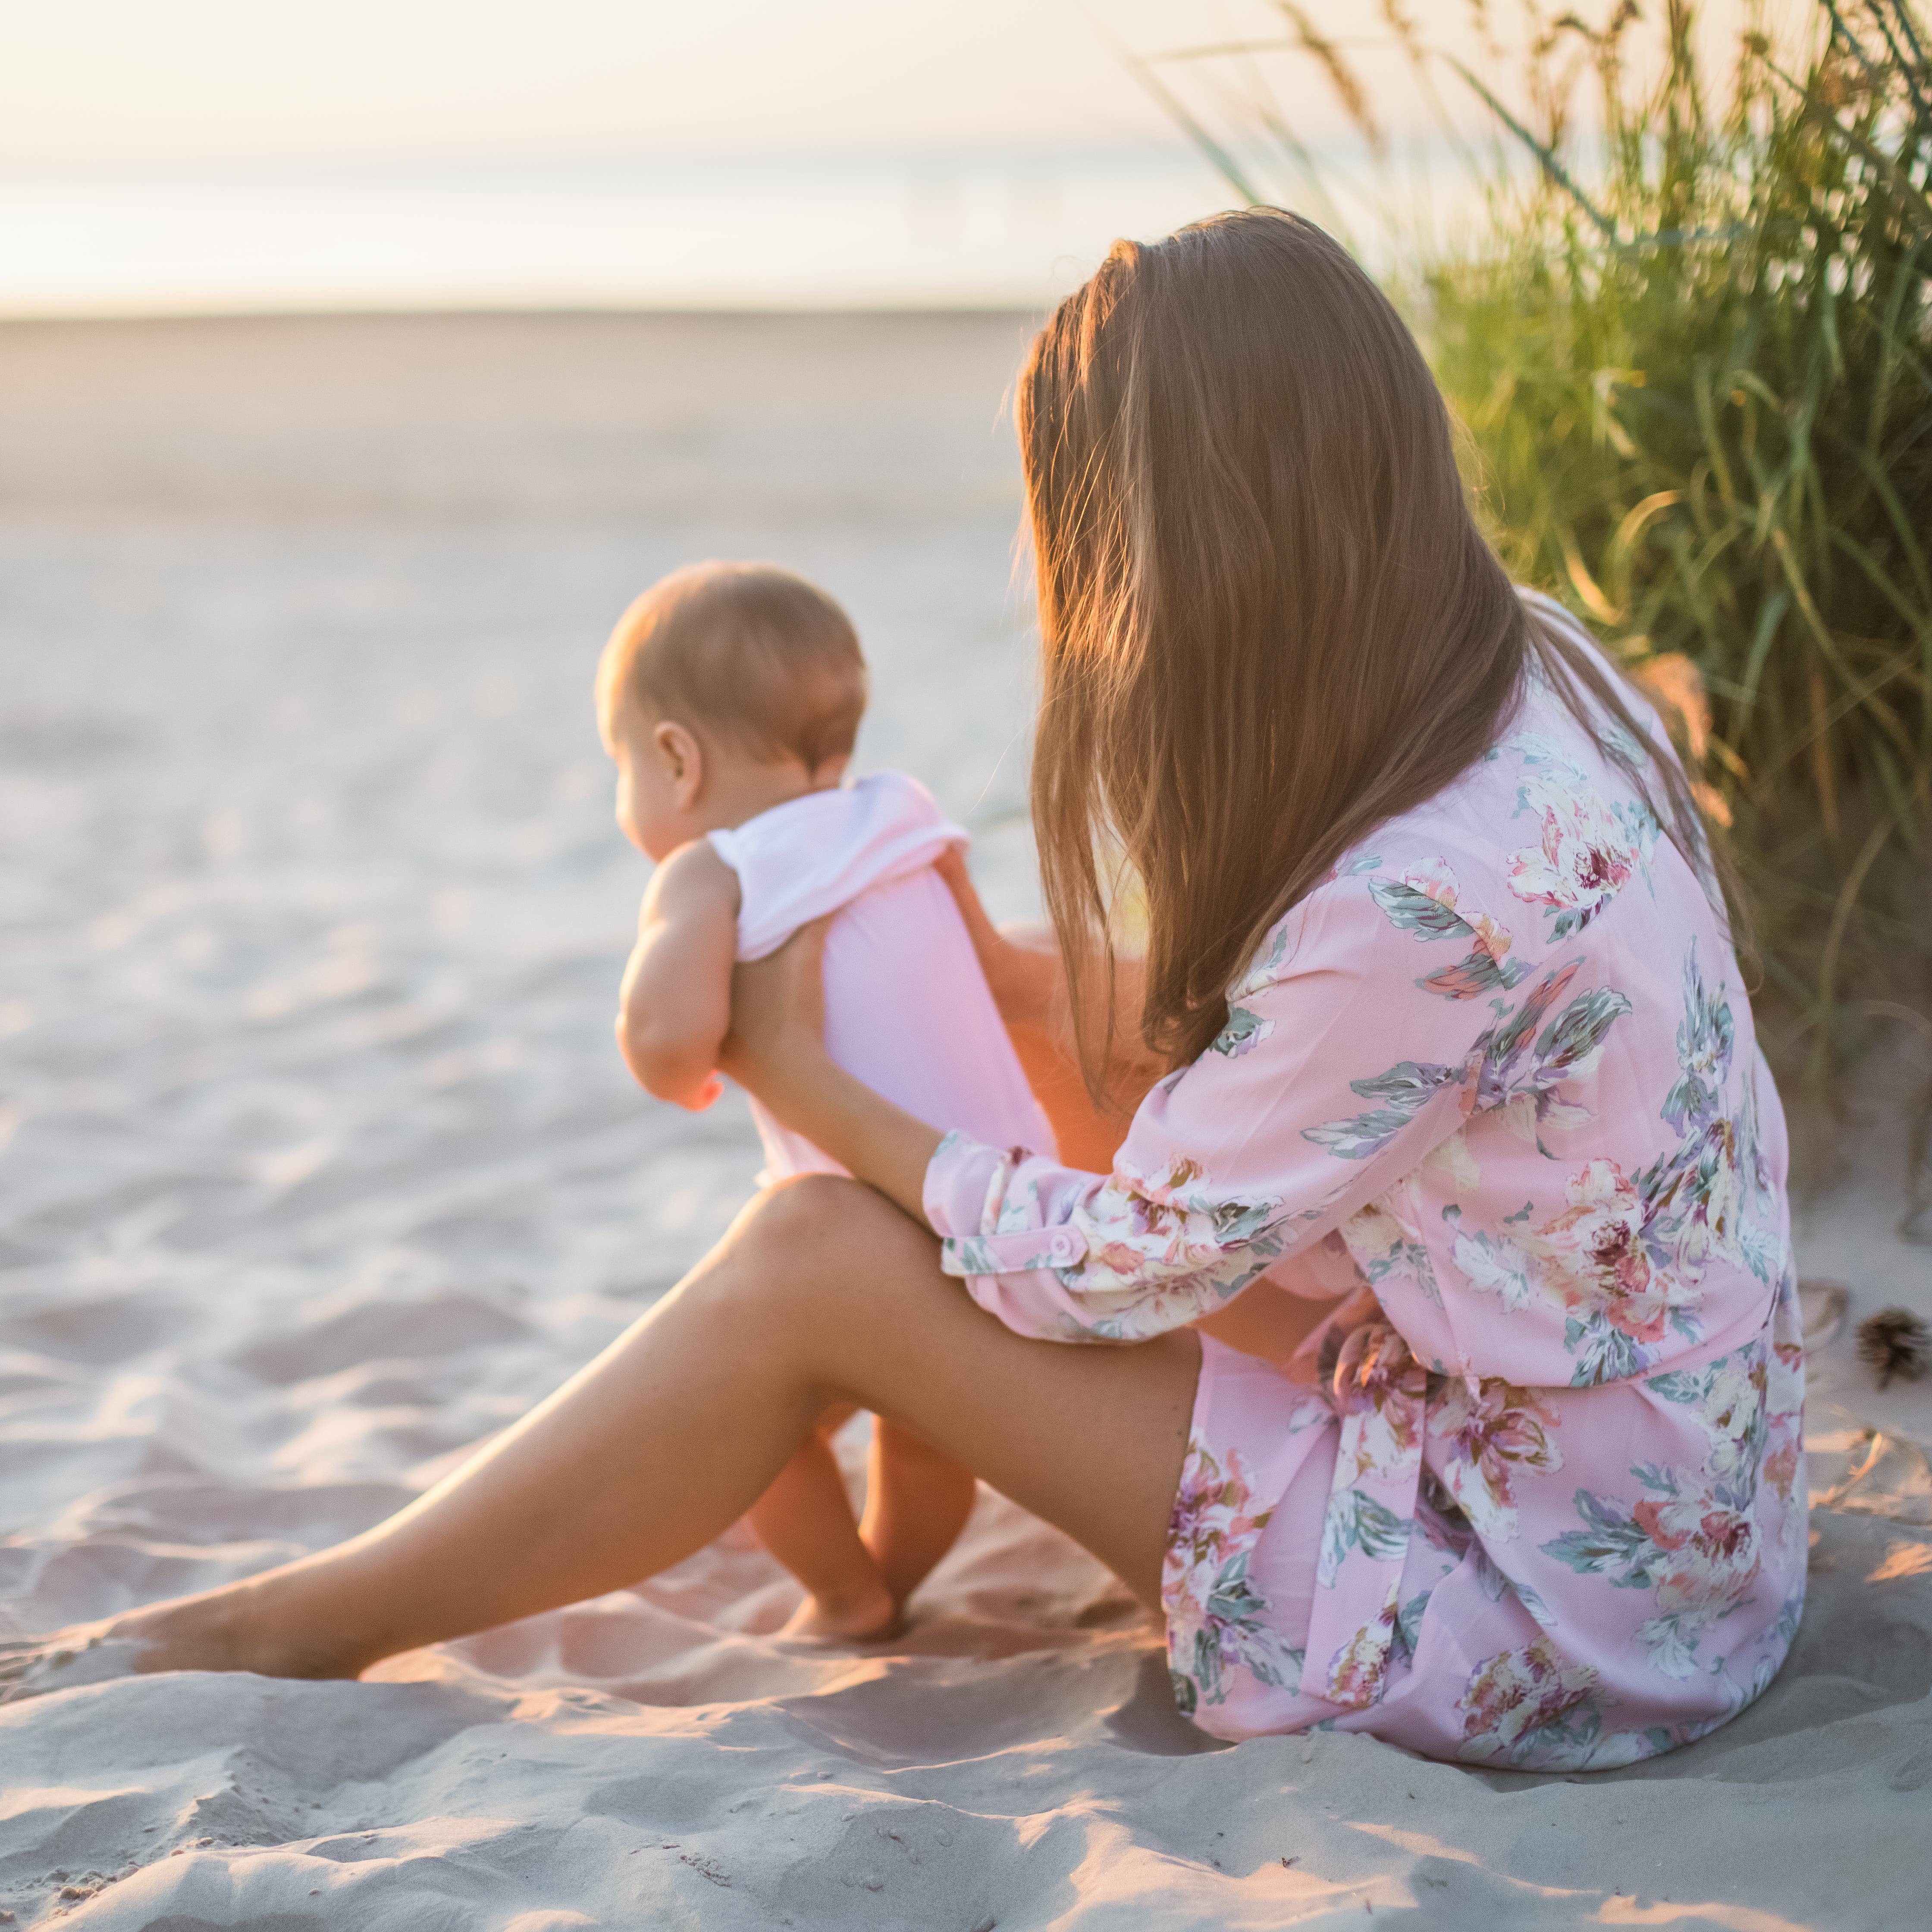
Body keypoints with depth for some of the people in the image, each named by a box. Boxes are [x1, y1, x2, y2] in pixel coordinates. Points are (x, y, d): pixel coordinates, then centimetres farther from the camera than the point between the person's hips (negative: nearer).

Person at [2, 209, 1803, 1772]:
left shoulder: (1428, 898, -29)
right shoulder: (1521, 680, 0)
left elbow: (1118, 1269, -16)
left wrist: (811, 1086, -3)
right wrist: (1013, 980, 11)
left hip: (1554, 1588, -9)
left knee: (812, 1262, -10)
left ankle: (303, 1625, 4)